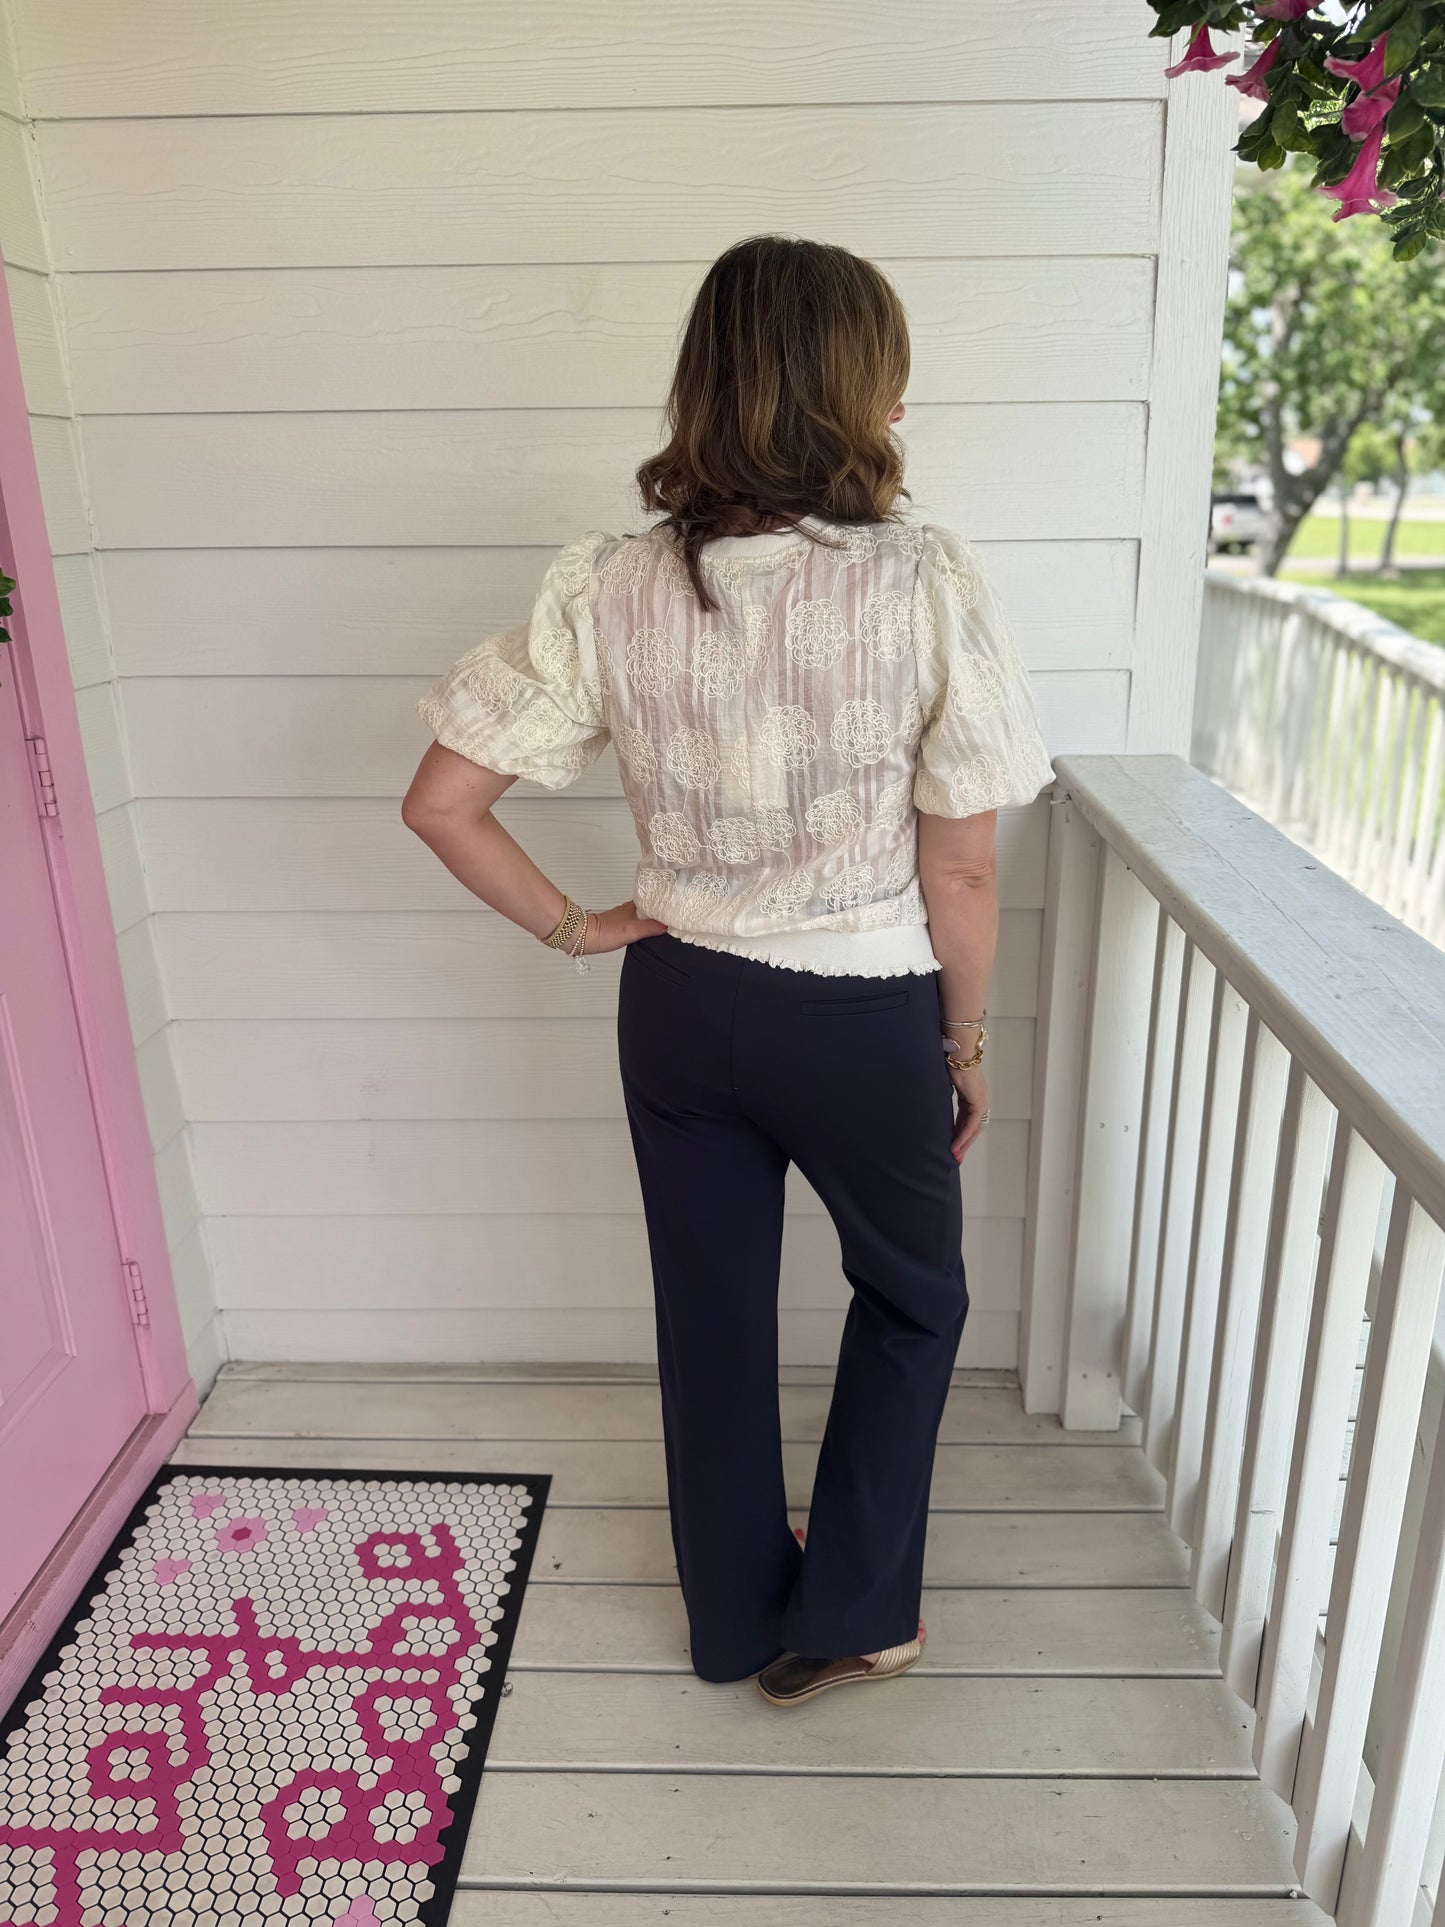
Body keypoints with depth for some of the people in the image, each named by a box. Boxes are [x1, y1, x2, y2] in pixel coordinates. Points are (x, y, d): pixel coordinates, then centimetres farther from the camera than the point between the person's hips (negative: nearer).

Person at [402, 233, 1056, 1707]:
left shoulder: (606, 589, -10)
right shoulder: (926, 583, -17)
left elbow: (441, 803, -10)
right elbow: (962, 874, -12)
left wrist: (569, 926, 3)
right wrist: (968, 1041, 3)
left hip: (680, 1007, 3)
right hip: (864, 1019, -2)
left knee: (711, 1311, 21)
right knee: (912, 1294, 25)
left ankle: (733, 1620, 43)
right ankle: (846, 1617, 36)